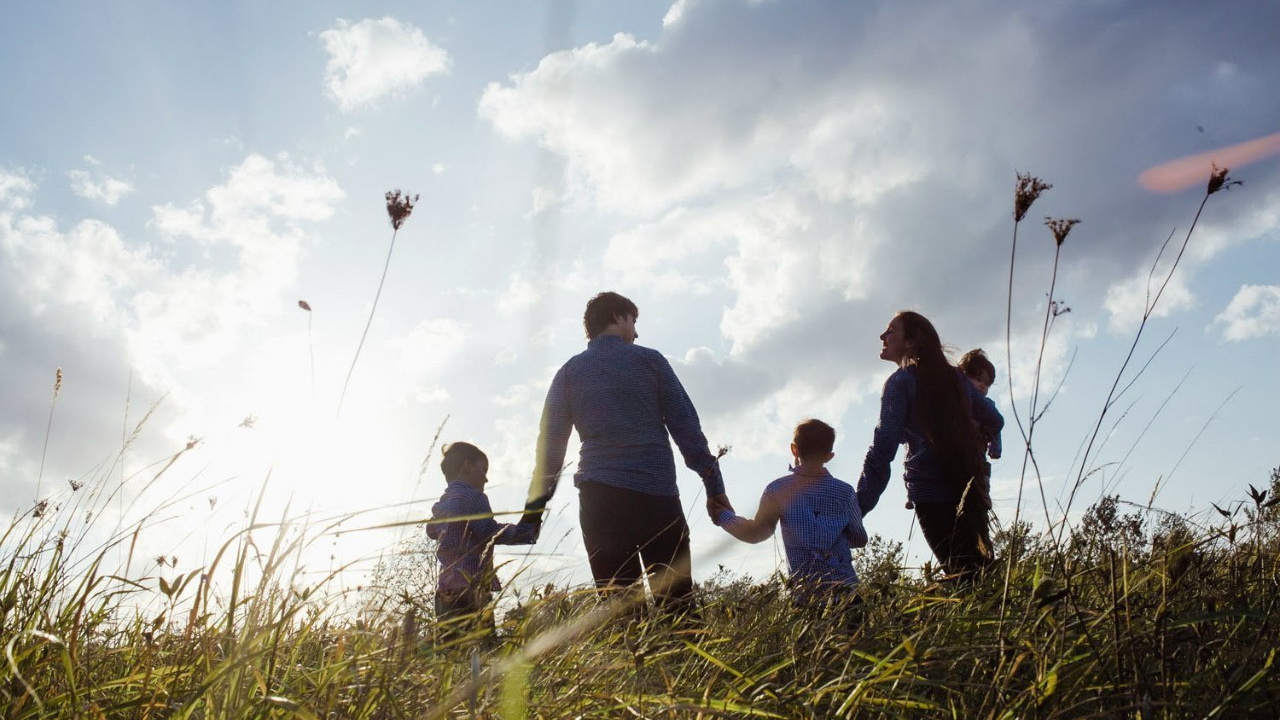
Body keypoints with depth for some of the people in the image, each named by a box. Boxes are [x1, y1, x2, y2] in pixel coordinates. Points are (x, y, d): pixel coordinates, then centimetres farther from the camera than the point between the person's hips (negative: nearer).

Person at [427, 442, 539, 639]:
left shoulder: (442, 503, 19)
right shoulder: (473, 497, -6)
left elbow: (431, 530, 34)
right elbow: (490, 531, -16)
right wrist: (526, 530, -10)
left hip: (445, 587, 9)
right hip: (472, 587, -9)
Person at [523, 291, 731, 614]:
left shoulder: (569, 372, 13)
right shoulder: (650, 360, 8)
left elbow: (550, 442, 9)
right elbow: (686, 426, 4)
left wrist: (534, 508, 11)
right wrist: (715, 488, 5)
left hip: (598, 496, 2)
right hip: (657, 492, -2)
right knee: (676, 603, 1)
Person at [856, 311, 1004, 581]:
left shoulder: (900, 382, -3)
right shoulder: (955, 377, 14)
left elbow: (881, 450, -11)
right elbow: (994, 422, 24)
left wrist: (857, 509, -13)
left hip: (930, 493, -5)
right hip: (971, 490, 6)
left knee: (962, 576, -6)